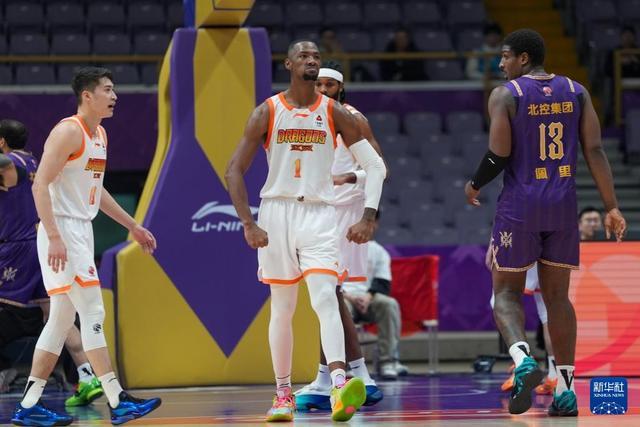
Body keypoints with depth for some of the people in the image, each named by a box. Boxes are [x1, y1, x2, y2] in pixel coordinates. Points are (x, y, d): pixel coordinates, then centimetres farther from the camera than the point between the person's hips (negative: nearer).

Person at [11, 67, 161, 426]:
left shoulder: (100, 134, 15)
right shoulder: (68, 132, -13)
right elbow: (40, 185, -19)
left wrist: (133, 226, 26)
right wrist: (54, 237, -27)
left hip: (82, 232, 10)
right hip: (62, 232, -10)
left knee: (62, 319, 9)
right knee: (93, 313, -11)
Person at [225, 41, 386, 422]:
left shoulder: (335, 114, 1)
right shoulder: (268, 112, 1)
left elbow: (375, 166, 3)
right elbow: (235, 170, 1)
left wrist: (368, 218, -8)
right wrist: (249, 224, -9)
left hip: (319, 215, -1)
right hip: (277, 212, 1)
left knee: (325, 298, -19)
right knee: (282, 308, 8)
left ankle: (340, 389, -33)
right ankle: (284, 394, 19)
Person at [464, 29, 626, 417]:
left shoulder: (505, 95, -5)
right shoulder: (576, 91, 6)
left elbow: (499, 154, -12)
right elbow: (595, 150, 0)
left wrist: (475, 185, 8)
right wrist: (612, 207, 1)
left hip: (520, 204, -4)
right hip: (564, 203, 4)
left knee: (507, 291, 7)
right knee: (557, 295, 11)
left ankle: (523, 359, -21)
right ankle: (566, 389, 5)